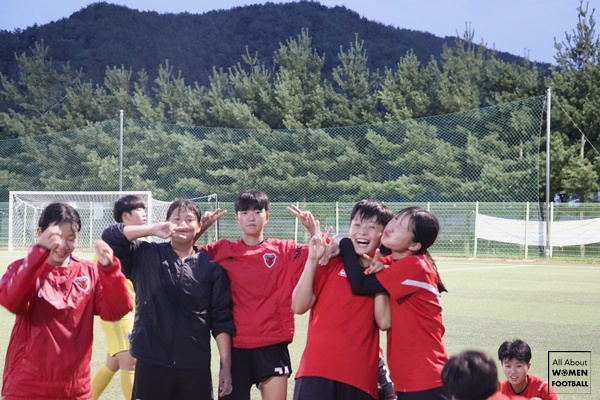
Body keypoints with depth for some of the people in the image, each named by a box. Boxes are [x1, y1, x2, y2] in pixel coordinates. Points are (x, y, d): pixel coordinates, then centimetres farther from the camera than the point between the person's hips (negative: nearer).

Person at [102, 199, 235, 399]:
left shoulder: (211, 267, 4)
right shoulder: (146, 256, 5)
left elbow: (221, 320, 3)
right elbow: (110, 238, -8)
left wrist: (226, 365, -1)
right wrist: (152, 229, -17)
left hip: (195, 366, 1)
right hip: (151, 363, 0)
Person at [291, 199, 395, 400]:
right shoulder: (331, 263, 7)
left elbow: (384, 322, -5)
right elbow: (299, 306, -4)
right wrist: (312, 261, -10)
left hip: (361, 378, 1)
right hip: (317, 370, -1)